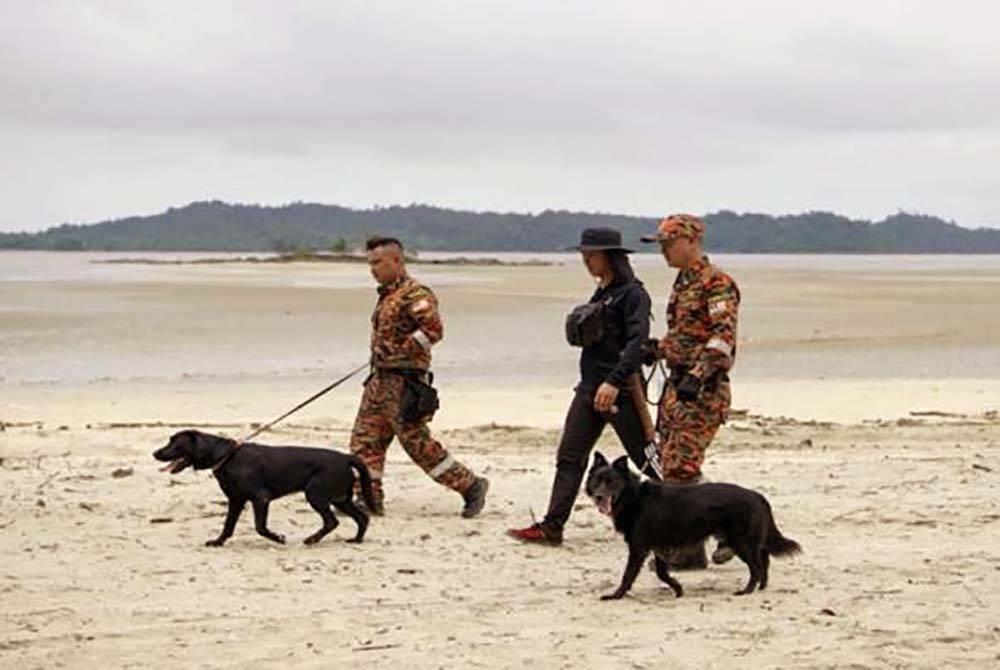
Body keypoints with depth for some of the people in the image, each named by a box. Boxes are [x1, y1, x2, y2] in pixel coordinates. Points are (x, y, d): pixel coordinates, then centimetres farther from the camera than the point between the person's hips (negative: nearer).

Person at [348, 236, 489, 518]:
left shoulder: (414, 294, -15)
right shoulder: (387, 294, 16)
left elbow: (433, 329, -26)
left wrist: (398, 351, -22)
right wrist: (379, 355, 14)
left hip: (404, 384, -10)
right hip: (380, 379, 10)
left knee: (418, 443, -6)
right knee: (364, 438, 6)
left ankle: (470, 486, 4)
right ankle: (369, 498, 10)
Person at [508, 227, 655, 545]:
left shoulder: (632, 293, -12)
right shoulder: (601, 293, 16)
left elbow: (638, 341, -22)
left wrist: (614, 381, -30)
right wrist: (580, 327, 7)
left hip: (621, 390, -9)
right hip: (589, 387, 9)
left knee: (647, 459, 1)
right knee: (569, 457, 2)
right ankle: (552, 526, 1)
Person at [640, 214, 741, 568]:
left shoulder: (717, 283, -12)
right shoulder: (682, 282, 18)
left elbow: (723, 337, -22)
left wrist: (697, 376, -30)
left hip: (703, 390, -10)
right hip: (678, 384, 10)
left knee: (680, 466, -12)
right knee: (671, 465, 9)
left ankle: (690, 549, -5)